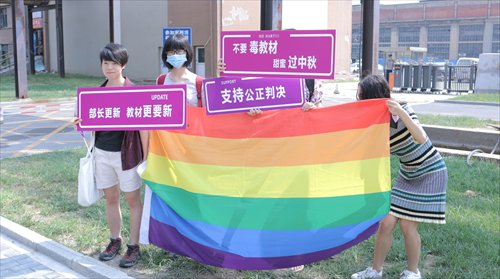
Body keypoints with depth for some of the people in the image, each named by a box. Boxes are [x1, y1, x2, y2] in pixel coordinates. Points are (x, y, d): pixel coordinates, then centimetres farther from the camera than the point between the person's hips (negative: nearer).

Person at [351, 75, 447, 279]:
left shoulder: (401, 110, -20)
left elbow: (421, 138, -31)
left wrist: (402, 114, -45)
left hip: (430, 173, -5)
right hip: (407, 175, 6)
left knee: (407, 225, -6)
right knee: (386, 223, -1)